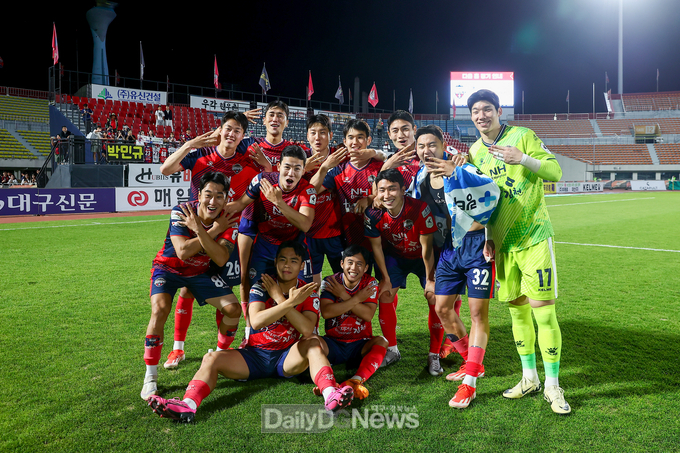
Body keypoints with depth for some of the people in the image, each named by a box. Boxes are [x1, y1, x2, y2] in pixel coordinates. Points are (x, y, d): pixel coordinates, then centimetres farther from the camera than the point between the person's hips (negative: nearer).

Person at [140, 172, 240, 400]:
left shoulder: (227, 220, -17)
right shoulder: (181, 212, -26)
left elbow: (221, 259, -30)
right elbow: (183, 252, -35)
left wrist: (200, 230, -39)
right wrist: (214, 231, -32)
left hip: (200, 271, 4)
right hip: (169, 267, -3)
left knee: (233, 308, -8)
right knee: (160, 309, -28)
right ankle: (150, 377, -15)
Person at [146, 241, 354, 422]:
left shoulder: (308, 293, -1)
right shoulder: (261, 288, -3)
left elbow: (307, 329, -19)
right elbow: (256, 321, -22)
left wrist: (279, 298, -19)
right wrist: (290, 302, -28)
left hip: (289, 357, -1)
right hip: (255, 354, 1)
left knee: (315, 343, -28)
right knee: (212, 358, -18)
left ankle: (331, 395, -49)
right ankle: (188, 405, -43)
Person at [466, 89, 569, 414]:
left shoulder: (522, 136, -5)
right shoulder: (475, 152, 10)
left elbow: (555, 171, -10)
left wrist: (522, 158, -25)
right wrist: (486, 234, 8)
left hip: (534, 236, -5)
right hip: (502, 242, 5)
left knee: (543, 310, -7)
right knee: (517, 310, 11)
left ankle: (552, 386, 9)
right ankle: (529, 378, 26)